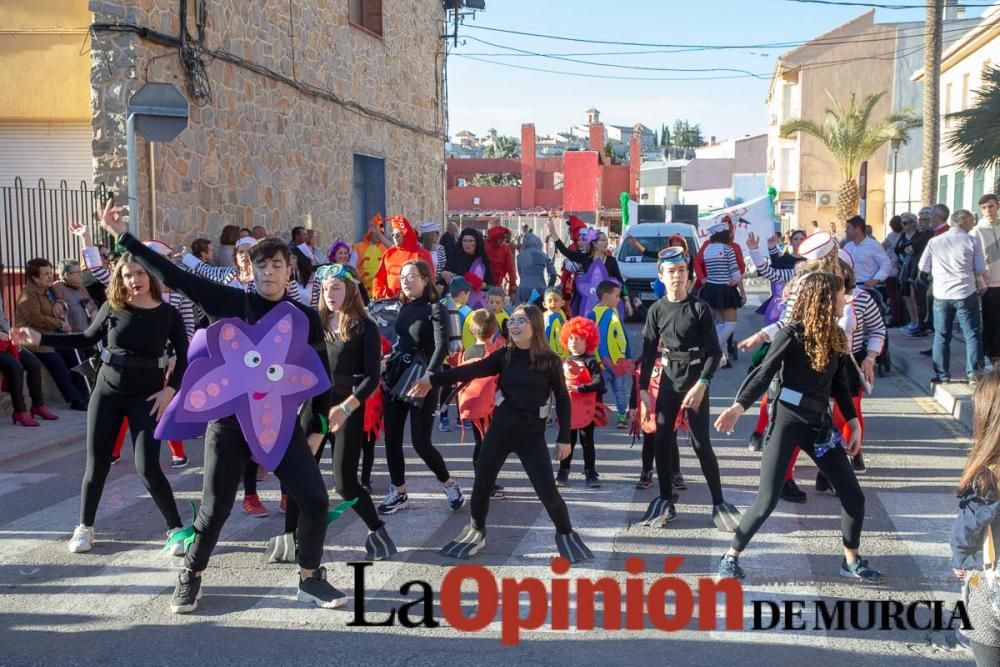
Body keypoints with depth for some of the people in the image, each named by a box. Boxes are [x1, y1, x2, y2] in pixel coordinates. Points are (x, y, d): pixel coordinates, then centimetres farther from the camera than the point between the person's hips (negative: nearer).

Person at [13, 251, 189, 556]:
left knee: (147, 467, -10)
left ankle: (176, 527, 5)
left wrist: (171, 388, -12)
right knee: (97, 465, 7)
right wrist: (40, 338, 5)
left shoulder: (168, 313, -7)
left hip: (147, 398, -2)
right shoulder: (112, 308, -3)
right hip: (107, 393, 2)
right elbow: (86, 339, 10)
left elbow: (184, 357, 0)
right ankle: (85, 527, 25)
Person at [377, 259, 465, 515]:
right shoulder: (402, 308, 10)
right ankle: (398, 493, 19)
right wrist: (388, 366, 7)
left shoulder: (435, 309, -9)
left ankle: (448, 483, 17)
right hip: (396, 378, 6)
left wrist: (428, 375, -33)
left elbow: (442, 347, -21)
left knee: (420, 442, -7)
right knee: (391, 438, 5)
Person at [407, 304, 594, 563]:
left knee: (547, 491, -4)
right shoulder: (505, 355, -1)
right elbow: (473, 370, -11)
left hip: (532, 435, -3)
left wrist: (564, 438, -2)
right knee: (482, 484, 6)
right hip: (500, 429, 3)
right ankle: (476, 532, 28)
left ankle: (565, 534, 20)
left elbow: (562, 399, 0)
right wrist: (433, 379, -21)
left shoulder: (549, 360, -6)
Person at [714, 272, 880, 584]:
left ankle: (851, 561, 26)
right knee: (768, 499, -9)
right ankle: (731, 557, 8)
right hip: (787, 422, -6)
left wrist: (853, 422, 12)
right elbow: (764, 374, -14)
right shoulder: (793, 334, -12)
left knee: (854, 496, 7)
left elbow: (839, 383, 16)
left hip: (820, 424, 7)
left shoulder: (836, 336, 7)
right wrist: (739, 406, -27)